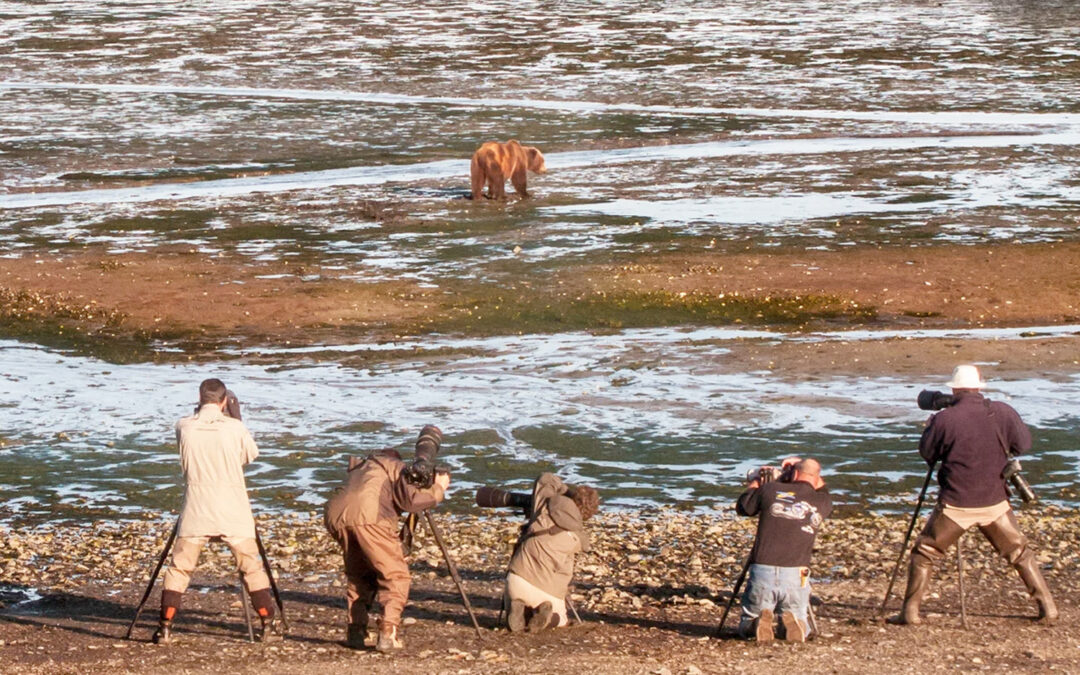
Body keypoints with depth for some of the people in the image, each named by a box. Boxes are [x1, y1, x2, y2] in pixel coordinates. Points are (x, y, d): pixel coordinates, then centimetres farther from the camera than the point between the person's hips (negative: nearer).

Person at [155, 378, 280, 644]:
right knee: (253, 569, 11)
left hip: (195, 513, 1)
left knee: (179, 569, 9)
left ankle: (165, 628, 2)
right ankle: (269, 625, 12)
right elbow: (251, 455, 11)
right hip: (234, 514, -1)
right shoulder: (235, 428, -6)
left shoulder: (184, 428, -3)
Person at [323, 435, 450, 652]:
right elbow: (410, 501, 3)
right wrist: (438, 489, 18)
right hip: (367, 517, -6)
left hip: (335, 514, 6)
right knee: (395, 576, 4)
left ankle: (355, 632, 17)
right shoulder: (397, 467, 19)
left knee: (358, 575, 24)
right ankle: (388, 633, -10)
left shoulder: (360, 466, 38)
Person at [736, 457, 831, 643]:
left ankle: (758, 624, -16)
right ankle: (794, 623, -14)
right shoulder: (822, 503, 4)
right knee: (800, 630, 21)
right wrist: (813, 469, 36)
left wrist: (754, 481, 34)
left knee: (746, 627, 18)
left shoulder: (770, 490, 1)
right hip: (795, 577, 0)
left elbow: (742, 507, 19)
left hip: (762, 573, 0)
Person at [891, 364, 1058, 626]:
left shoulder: (944, 420, -13)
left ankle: (910, 611, 9)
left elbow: (927, 453, 0)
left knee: (924, 554, 13)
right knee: (1020, 553, 19)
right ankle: (1047, 607, 16)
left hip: (955, 504, -3)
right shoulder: (1003, 413, -5)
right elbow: (1024, 444, 7)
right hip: (995, 503, 3)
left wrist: (929, 427, 18)